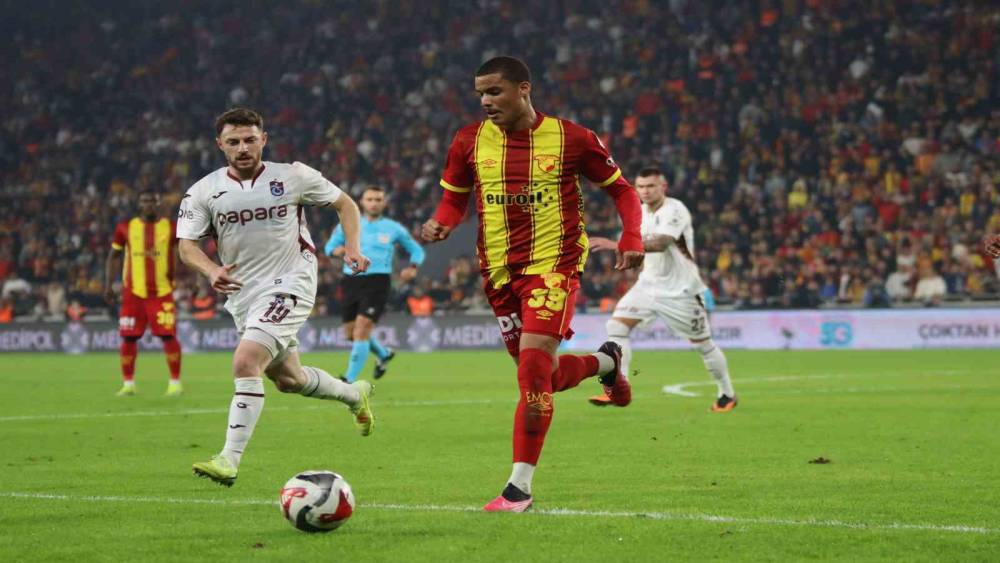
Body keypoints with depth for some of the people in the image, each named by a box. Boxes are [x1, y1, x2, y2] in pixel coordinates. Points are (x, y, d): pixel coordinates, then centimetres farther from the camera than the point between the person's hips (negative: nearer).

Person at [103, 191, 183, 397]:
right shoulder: (125, 228, 6)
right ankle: (128, 383, 11)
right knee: (128, 338, 0)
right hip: (133, 293, 1)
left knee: (168, 336, -6)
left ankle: (175, 382, 5)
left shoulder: (171, 228, 3)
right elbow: (113, 256, 14)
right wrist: (108, 285, 7)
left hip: (162, 292, -1)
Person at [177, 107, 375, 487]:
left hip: (289, 286, -5)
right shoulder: (204, 191, 0)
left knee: (246, 362, -24)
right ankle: (354, 394, 47)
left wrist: (352, 247, -8)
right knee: (287, 379, 18)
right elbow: (186, 244, -4)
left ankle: (229, 460, -25)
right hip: (243, 295, 5)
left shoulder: (292, 177, -4)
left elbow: (344, 204, 8)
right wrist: (212, 271, -25)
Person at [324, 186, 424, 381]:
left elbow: (416, 250, 17)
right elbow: (330, 246, 15)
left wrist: (413, 267, -3)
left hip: (377, 282, -4)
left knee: (361, 330, -18)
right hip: (352, 281, 4)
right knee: (351, 333, 11)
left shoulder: (394, 229, 6)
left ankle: (350, 380, -14)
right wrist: (338, 250, -9)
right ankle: (383, 354, 40)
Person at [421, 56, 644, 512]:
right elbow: (454, 197, 15)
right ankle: (606, 362, 45)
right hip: (499, 272, 5)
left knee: (533, 365, -20)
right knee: (546, 377, 10)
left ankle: (520, 485, -13)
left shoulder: (571, 139, -6)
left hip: (553, 265, -4)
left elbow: (621, 189, 5)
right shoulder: (469, 142, 2)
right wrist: (440, 224, -8)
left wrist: (631, 239, -10)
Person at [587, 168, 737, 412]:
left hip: (681, 290, -6)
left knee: (703, 344, 5)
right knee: (617, 325, -14)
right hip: (649, 284, 6)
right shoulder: (641, 212, 4)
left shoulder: (675, 211, -20)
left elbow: (661, 244, -38)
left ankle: (727, 394, 26)